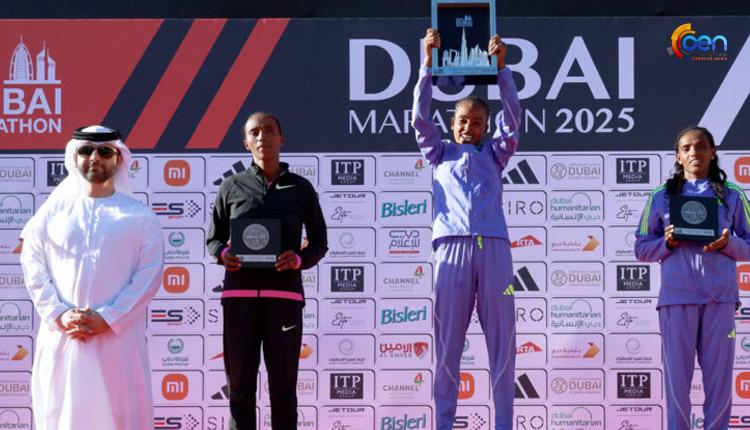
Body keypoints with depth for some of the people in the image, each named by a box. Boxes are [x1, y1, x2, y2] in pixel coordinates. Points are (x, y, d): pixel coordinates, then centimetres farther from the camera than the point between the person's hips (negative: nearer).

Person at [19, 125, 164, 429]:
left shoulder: (140, 217, 5)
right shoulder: (52, 211, 10)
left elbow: (149, 276, -2)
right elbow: (34, 269, 6)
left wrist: (107, 319, -11)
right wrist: (59, 315, -8)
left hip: (117, 338, -2)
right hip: (61, 338, 2)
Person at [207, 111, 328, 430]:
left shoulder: (301, 188, 7)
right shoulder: (232, 187, 7)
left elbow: (319, 243, 11)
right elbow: (214, 238, 15)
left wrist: (299, 259, -10)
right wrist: (223, 254, -9)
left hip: (284, 295, -1)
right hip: (239, 294, 1)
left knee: (283, 385, 2)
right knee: (240, 382, 2)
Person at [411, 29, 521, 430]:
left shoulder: (494, 154, 21)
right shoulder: (441, 154, 20)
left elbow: (513, 115, 11)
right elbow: (420, 115, 10)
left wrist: (500, 66, 3)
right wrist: (428, 63, 3)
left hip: (494, 248, 1)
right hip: (453, 248, -1)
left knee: (502, 340, -2)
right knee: (448, 341, -1)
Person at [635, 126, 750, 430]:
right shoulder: (662, 196, 9)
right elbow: (642, 249, 10)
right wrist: (667, 243, -8)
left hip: (720, 297, 0)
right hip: (677, 297, 0)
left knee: (719, 376, 0)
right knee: (677, 376, -1)